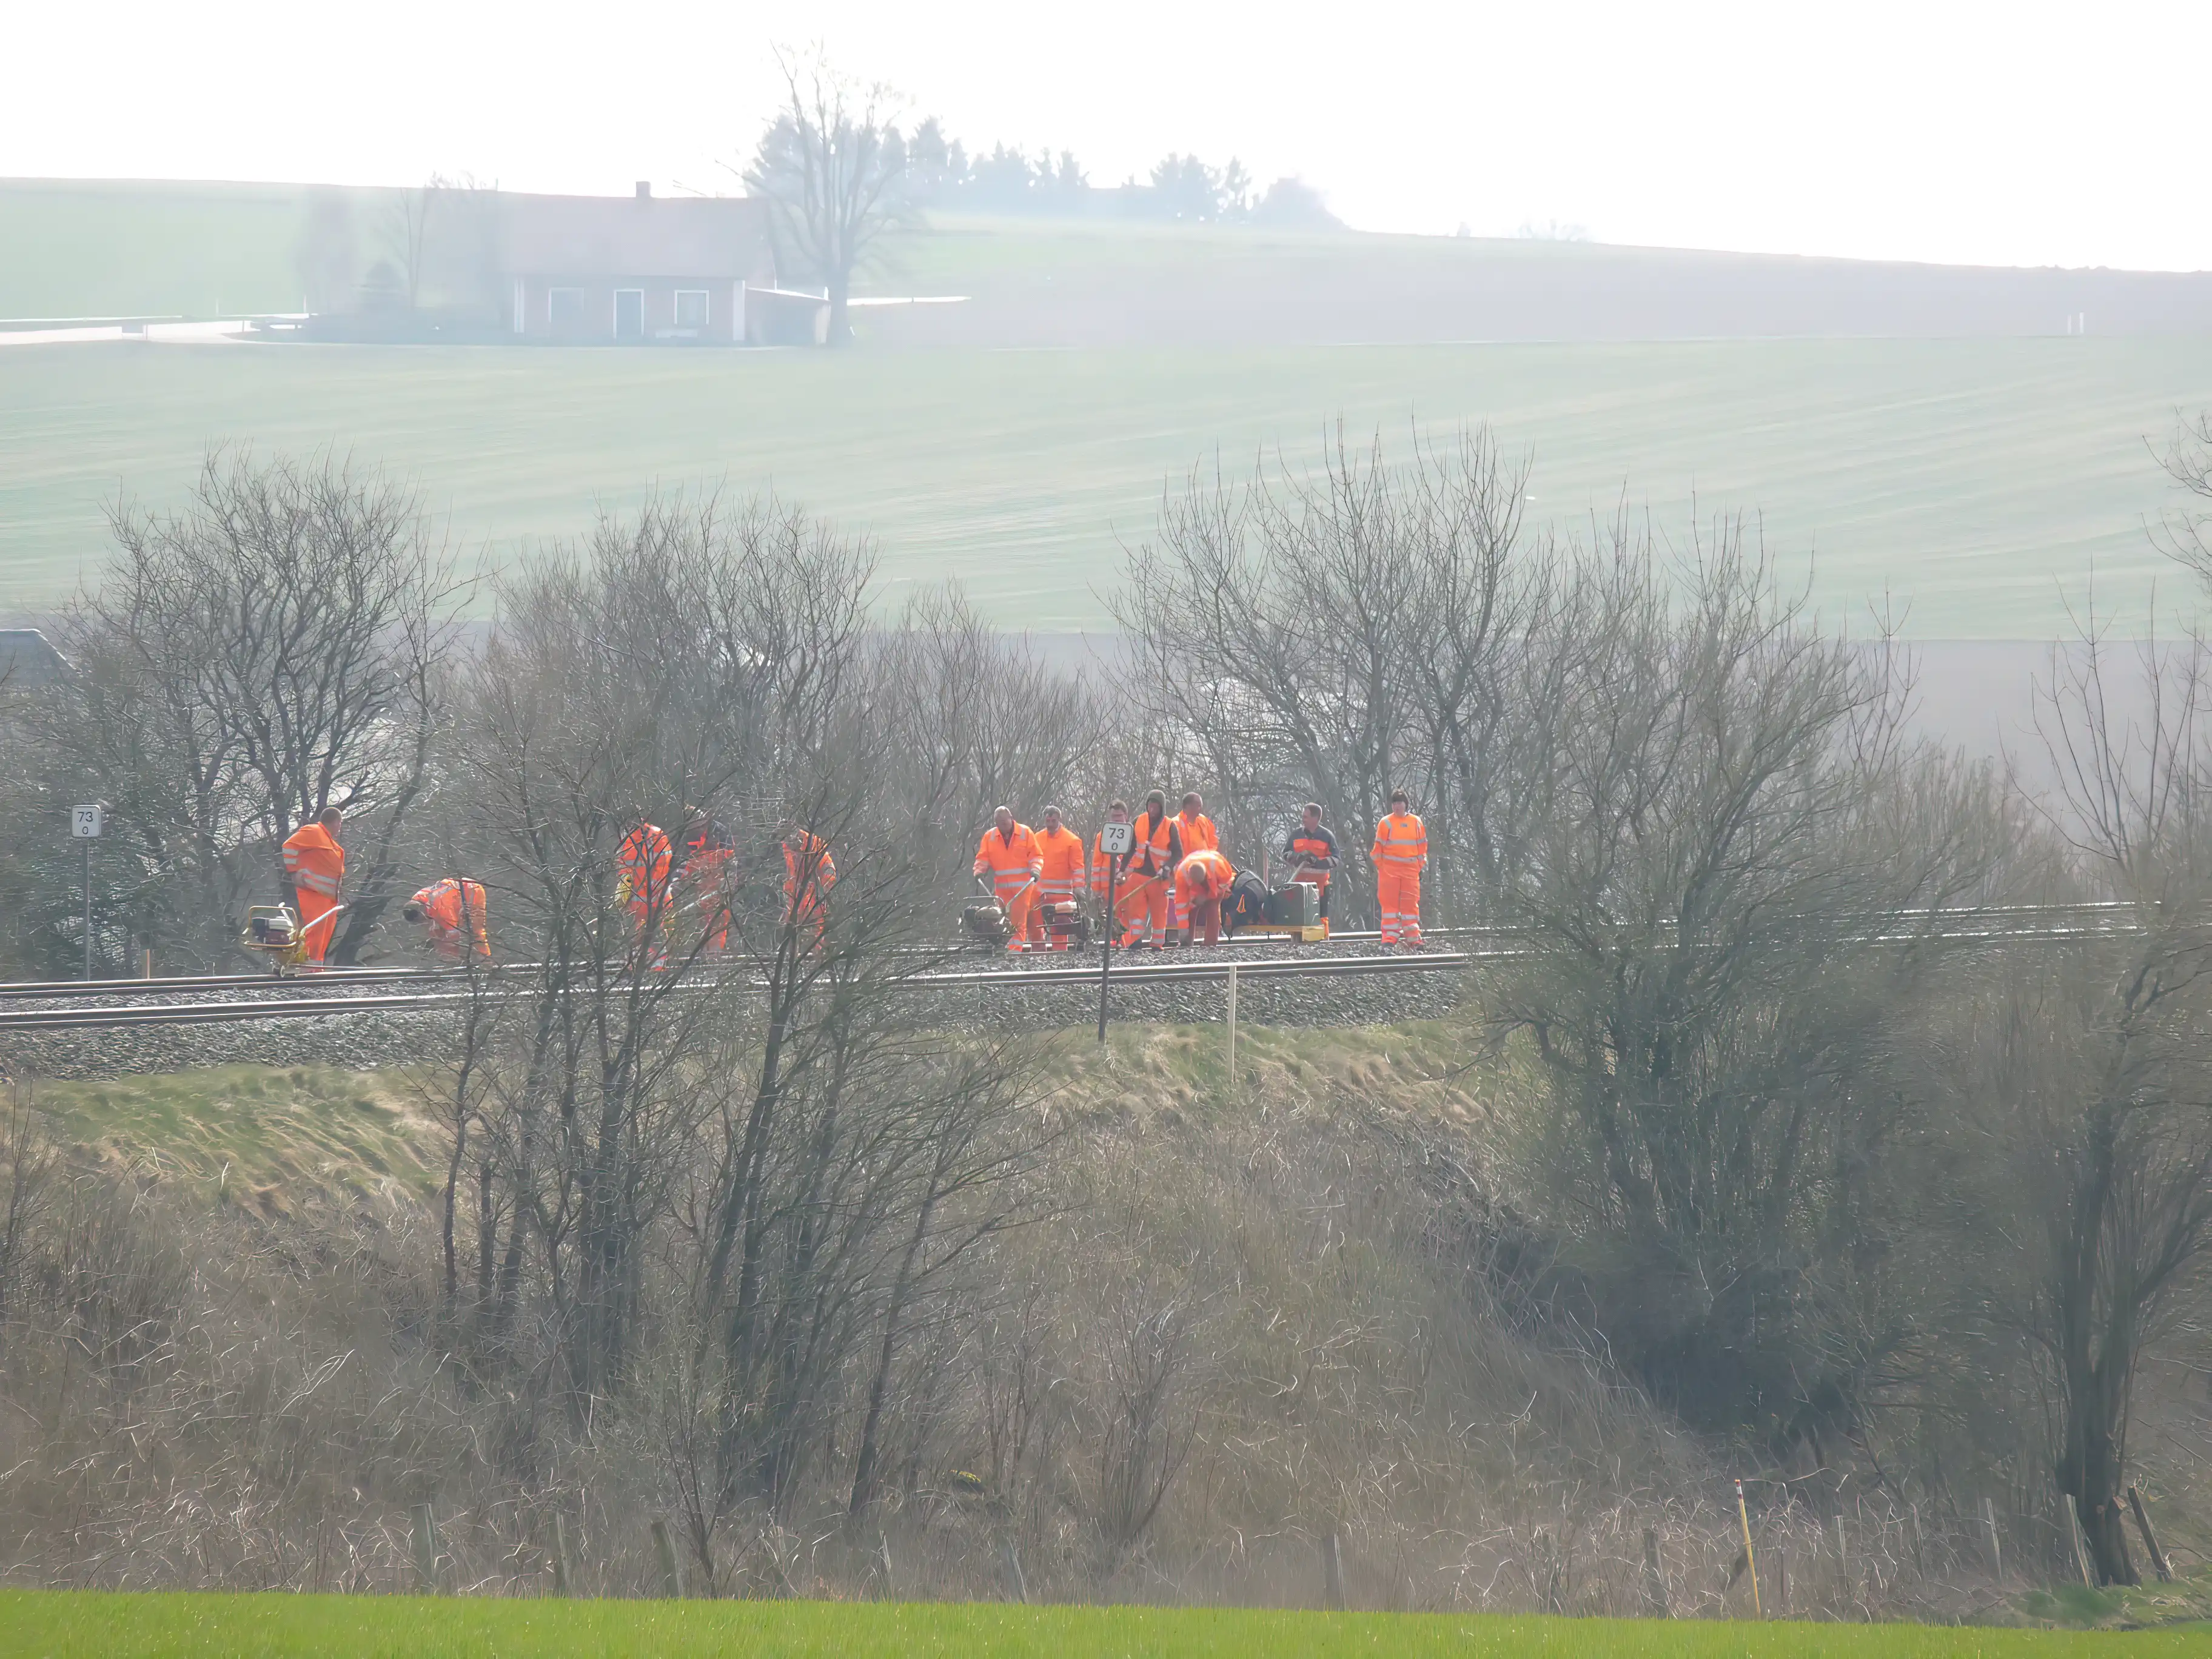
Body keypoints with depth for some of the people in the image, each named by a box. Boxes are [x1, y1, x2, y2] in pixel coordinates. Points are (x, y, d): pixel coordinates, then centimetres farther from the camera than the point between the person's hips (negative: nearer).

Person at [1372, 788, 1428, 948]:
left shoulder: (1416, 823, 8)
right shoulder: (1386, 823, 1)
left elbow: (1422, 845, 13)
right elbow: (1379, 846, 2)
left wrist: (1420, 865, 6)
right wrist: (1380, 867, -3)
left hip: (1410, 869, 2)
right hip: (1390, 869, -2)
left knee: (1411, 904, 2)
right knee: (1390, 903, -4)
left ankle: (1413, 939, 5)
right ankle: (1390, 938, -3)